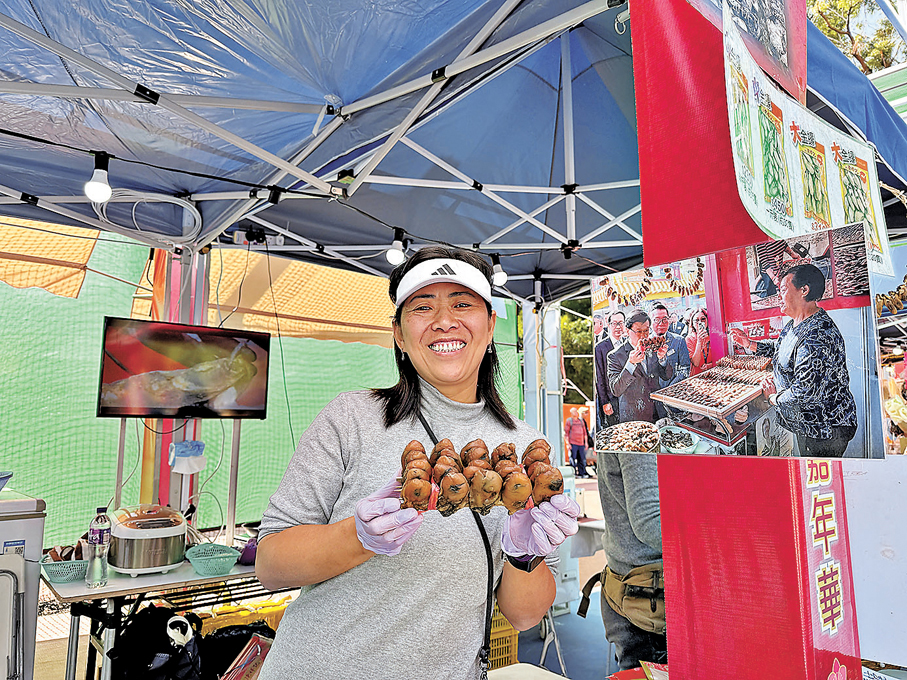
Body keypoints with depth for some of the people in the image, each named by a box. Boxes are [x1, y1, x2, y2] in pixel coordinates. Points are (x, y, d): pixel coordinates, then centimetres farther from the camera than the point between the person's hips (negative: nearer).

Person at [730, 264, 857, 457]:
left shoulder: (816, 336, -31)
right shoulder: (795, 325, 4)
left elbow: (804, 393, -35)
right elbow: (779, 347, 26)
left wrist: (775, 398, -17)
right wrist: (749, 344, 15)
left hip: (824, 430, -10)